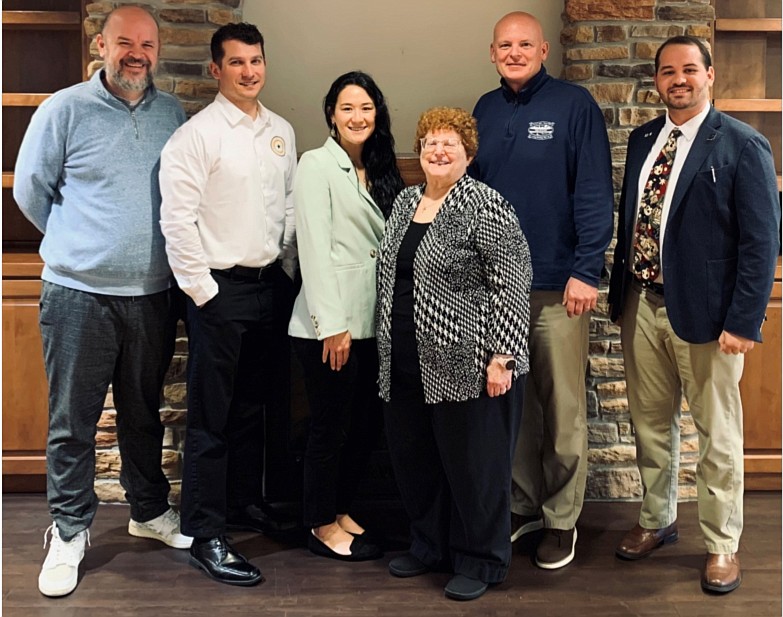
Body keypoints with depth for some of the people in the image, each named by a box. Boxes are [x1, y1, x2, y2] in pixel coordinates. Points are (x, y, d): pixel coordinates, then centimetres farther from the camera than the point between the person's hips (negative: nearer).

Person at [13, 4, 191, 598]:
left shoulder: (174, 114, 7)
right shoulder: (65, 109, -4)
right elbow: (30, 187, 2)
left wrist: (157, 246, 11)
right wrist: (79, 244, 7)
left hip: (153, 293, 3)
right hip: (79, 293, -3)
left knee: (144, 412, 17)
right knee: (73, 420, 4)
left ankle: (150, 509, 33)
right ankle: (70, 532, 18)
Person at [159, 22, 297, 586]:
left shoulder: (281, 132, 11)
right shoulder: (198, 134, -10)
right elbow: (177, 218, -14)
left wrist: (288, 270, 11)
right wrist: (203, 290, -13)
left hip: (271, 285, 7)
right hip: (221, 287, -6)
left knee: (254, 404, 17)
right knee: (211, 417, -1)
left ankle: (244, 503, 33)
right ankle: (206, 536, 8)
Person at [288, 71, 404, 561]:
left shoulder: (378, 171, 15)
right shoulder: (318, 164, -7)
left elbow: (388, 245, 15)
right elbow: (315, 248, -14)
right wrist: (332, 324, -18)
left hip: (372, 320, 7)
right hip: (330, 322, -7)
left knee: (368, 423, 12)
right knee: (331, 426, 2)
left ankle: (341, 509, 29)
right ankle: (323, 526, 18)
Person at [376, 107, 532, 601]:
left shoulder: (485, 206, -10)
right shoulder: (406, 202, 12)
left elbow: (512, 285, -14)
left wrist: (502, 357, -18)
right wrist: (390, 349, 19)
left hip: (467, 364, -7)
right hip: (408, 365, 7)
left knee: (474, 463, 3)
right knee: (414, 459, 15)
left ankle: (480, 562, 19)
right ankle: (430, 546, 33)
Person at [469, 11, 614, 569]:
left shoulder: (574, 105, -5)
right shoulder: (486, 110, 10)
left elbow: (594, 193, -10)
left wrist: (586, 271, -16)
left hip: (558, 286, -4)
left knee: (563, 408, 3)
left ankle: (562, 518, 17)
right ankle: (524, 503, 27)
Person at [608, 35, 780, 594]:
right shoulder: (643, 139, 10)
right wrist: (620, 292, 11)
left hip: (704, 312, -5)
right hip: (641, 304, 5)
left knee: (718, 434, 7)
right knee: (651, 423, 16)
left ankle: (722, 544, 22)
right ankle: (657, 521, 35)